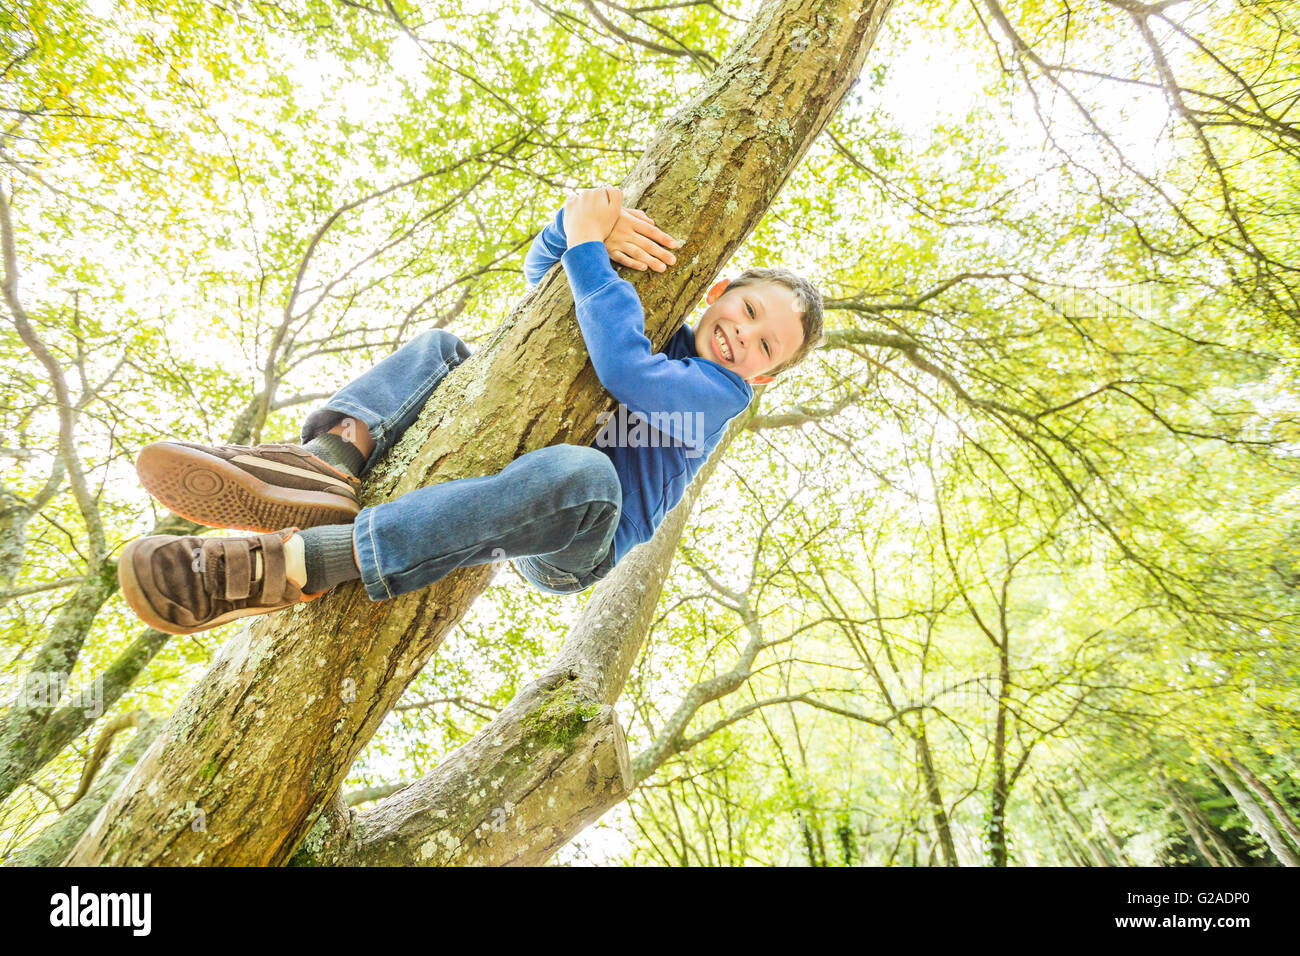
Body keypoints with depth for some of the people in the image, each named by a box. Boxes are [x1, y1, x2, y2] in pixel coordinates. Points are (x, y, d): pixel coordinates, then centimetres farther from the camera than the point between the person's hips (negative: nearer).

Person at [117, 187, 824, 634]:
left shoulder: (720, 391, -6)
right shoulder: (649, 326, 15)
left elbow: (623, 370, -26)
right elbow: (545, 270, 8)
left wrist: (588, 245, -18)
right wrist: (581, 219, -13)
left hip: (571, 549, -6)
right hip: (516, 467, 7)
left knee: (584, 474, -42)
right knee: (441, 348, -1)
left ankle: (294, 561, -44)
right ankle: (331, 463, -31)